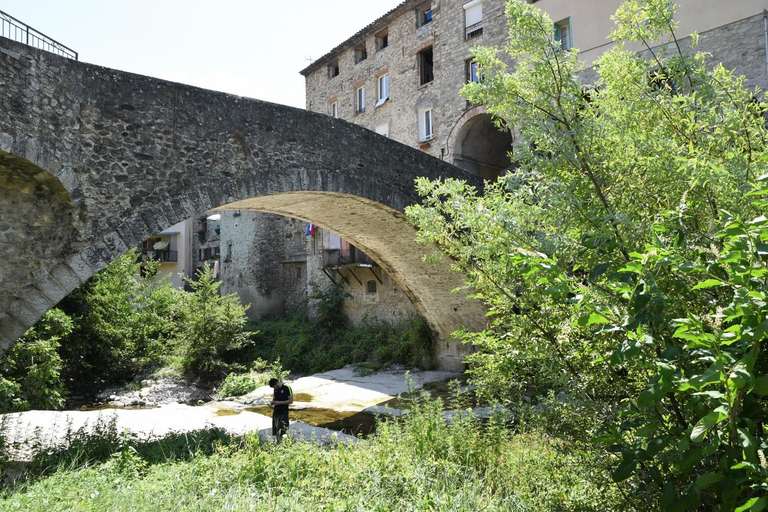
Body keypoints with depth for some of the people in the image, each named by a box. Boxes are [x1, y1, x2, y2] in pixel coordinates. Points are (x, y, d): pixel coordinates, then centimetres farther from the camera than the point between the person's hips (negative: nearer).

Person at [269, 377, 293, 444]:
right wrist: (272, 402, 0)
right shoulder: (276, 389, 8)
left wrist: (279, 402, -18)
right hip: (276, 412, 6)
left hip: (283, 413, -6)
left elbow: (291, 401, -13)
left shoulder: (287, 388, -11)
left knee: (281, 432, -11)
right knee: (276, 432, 7)